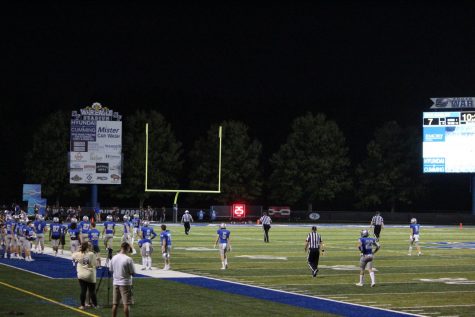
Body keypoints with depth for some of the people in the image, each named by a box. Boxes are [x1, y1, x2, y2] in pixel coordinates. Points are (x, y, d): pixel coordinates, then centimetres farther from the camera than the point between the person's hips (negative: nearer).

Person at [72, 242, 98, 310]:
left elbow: (73, 256, 18)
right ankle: (95, 305, 14)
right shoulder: (91, 254, -13)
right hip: (90, 276, -3)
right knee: (92, 291, 6)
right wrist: (97, 260, 6)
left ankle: (82, 305, 9)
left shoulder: (78, 254, -3)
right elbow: (95, 264, -13)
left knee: (83, 290, 7)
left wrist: (79, 250, 22)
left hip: (81, 275, 3)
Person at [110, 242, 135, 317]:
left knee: (115, 304, 10)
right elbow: (133, 273, -12)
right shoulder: (128, 259, -15)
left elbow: (111, 270, 10)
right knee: (126, 304, -1)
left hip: (115, 283, 5)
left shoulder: (114, 258, 2)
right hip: (125, 283, -5)